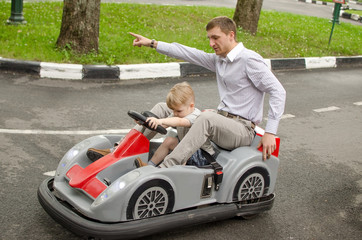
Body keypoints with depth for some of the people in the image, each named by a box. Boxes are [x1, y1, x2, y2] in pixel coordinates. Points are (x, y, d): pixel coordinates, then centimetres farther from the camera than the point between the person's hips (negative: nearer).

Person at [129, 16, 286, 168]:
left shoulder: (249, 59, -12)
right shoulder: (218, 60, 13)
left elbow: (278, 91, -16)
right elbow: (188, 54, 14)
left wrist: (270, 133, -20)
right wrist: (152, 43, 10)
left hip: (242, 130, -8)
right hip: (222, 120, 9)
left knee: (206, 118, -37)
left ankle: (165, 169, -38)